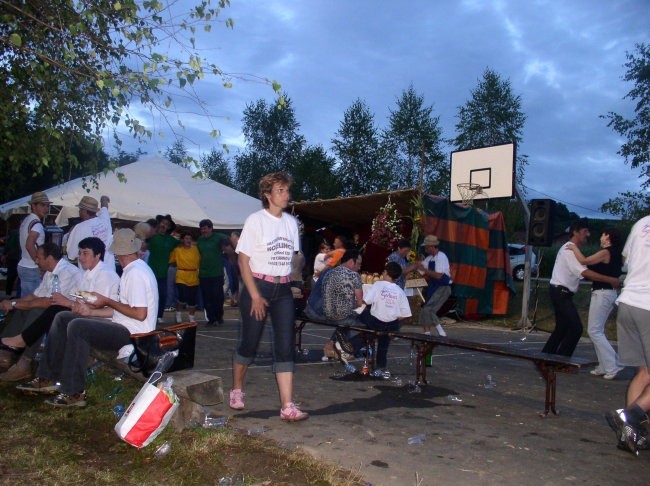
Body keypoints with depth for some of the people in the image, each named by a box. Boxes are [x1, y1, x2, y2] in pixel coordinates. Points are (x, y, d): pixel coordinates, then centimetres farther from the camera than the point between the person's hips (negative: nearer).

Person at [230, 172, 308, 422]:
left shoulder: (291, 222, 8)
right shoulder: (256, 220, -9)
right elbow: (243, 260, -10)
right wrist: (255, 295, -15)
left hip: (283, 289, 5)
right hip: (257, 286, -4)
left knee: (285, 346, -3)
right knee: (249, 343, 6)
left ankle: (287, 406, -2)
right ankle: (236, 389, 31)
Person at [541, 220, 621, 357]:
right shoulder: (570, 249, -17)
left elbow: (581, 272, 14)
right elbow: (585, 272, -26)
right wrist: (610, 280, -25)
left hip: (561, 293, 10)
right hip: (561, 293, -10)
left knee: (562, 327, 14)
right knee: (576, 327, -10)